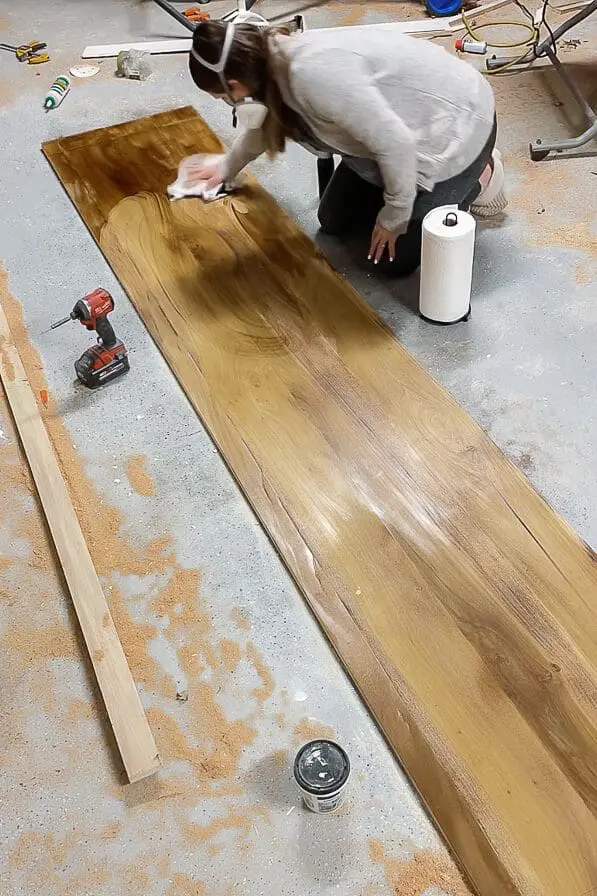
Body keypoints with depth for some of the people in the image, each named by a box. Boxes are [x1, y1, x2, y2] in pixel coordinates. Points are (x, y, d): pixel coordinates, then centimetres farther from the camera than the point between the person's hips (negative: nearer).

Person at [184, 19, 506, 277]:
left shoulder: (311, 73, -36)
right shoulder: (276, 60, -5)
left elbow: (394, 143, -33)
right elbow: (268, 120, 19)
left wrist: (394, 216, -17)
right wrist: (227, 165, 35)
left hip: (454, 128, -8)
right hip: (403, 121, 9)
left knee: (397, 257, -2)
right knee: (333, 222, 11)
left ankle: (477, 177, 15)